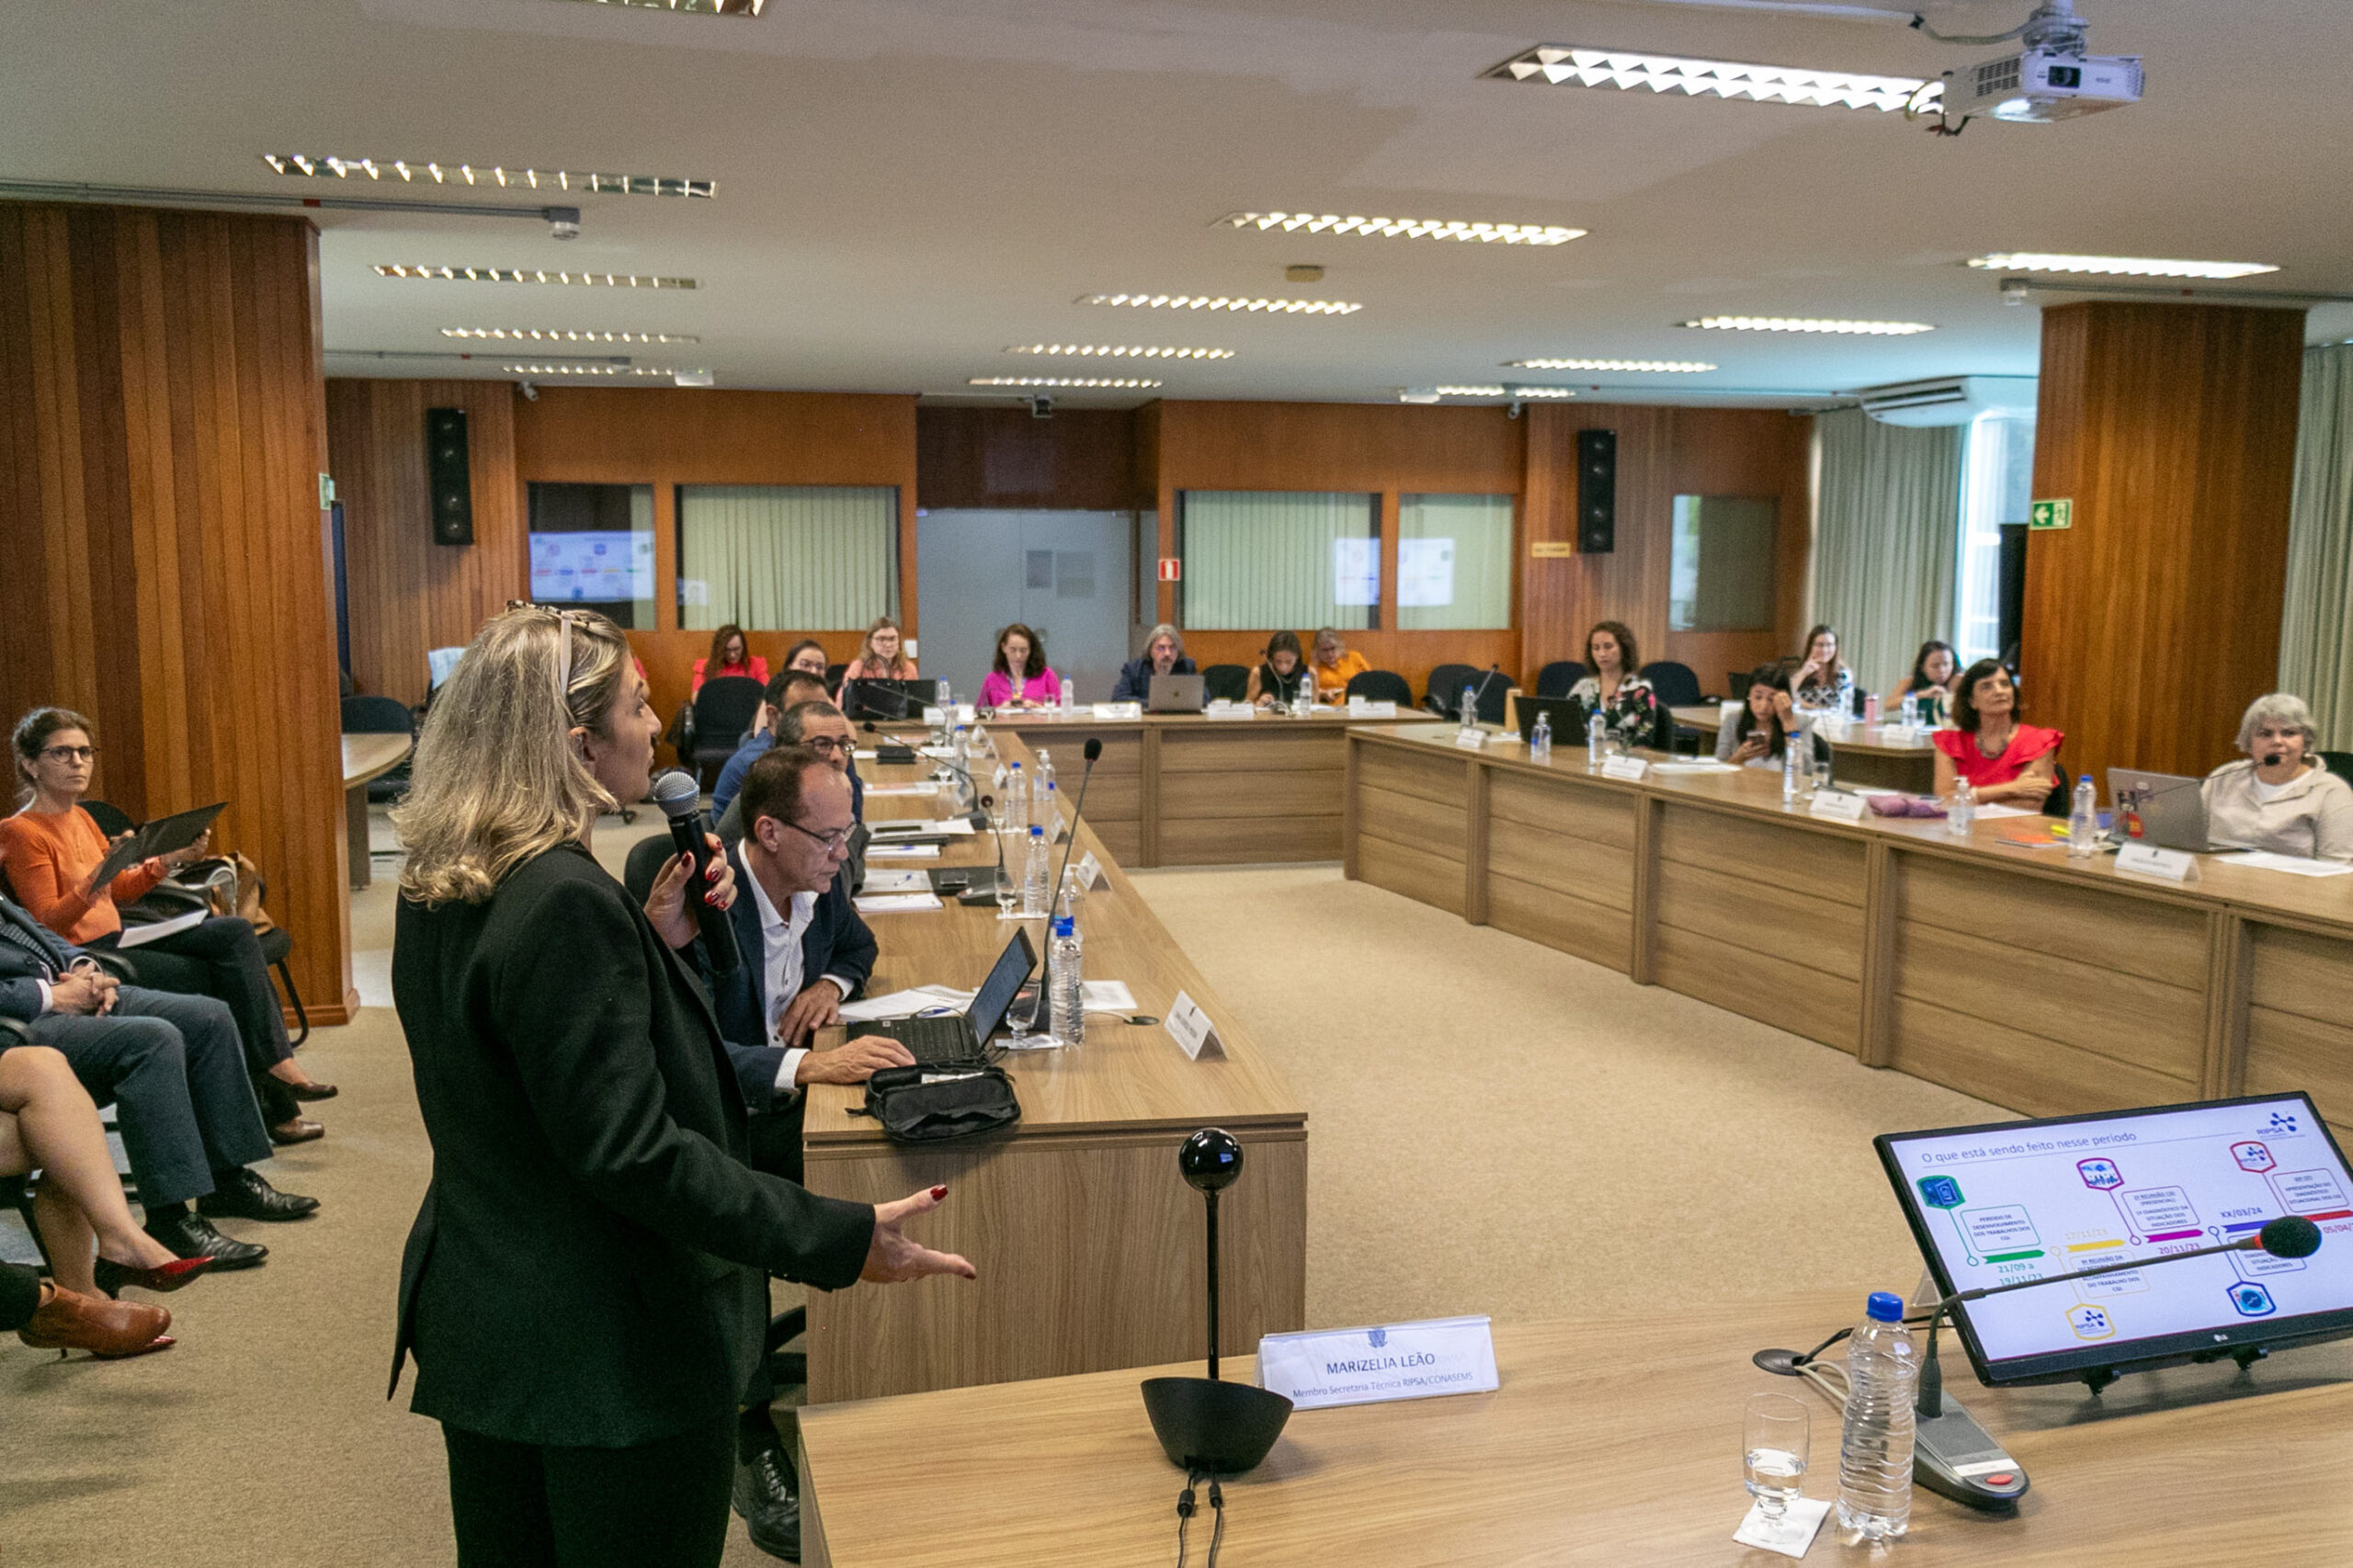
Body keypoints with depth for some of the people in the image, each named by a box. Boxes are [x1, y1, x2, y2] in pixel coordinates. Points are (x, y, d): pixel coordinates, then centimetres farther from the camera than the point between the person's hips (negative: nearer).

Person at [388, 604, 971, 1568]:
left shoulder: (436, 891, 3)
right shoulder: (568, 901, -26)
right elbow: (631, 1152, -28)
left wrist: (652, 944, 3)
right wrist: (845, 1240, -28)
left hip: (477, 1320, 9)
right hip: (607, 1355, -9)